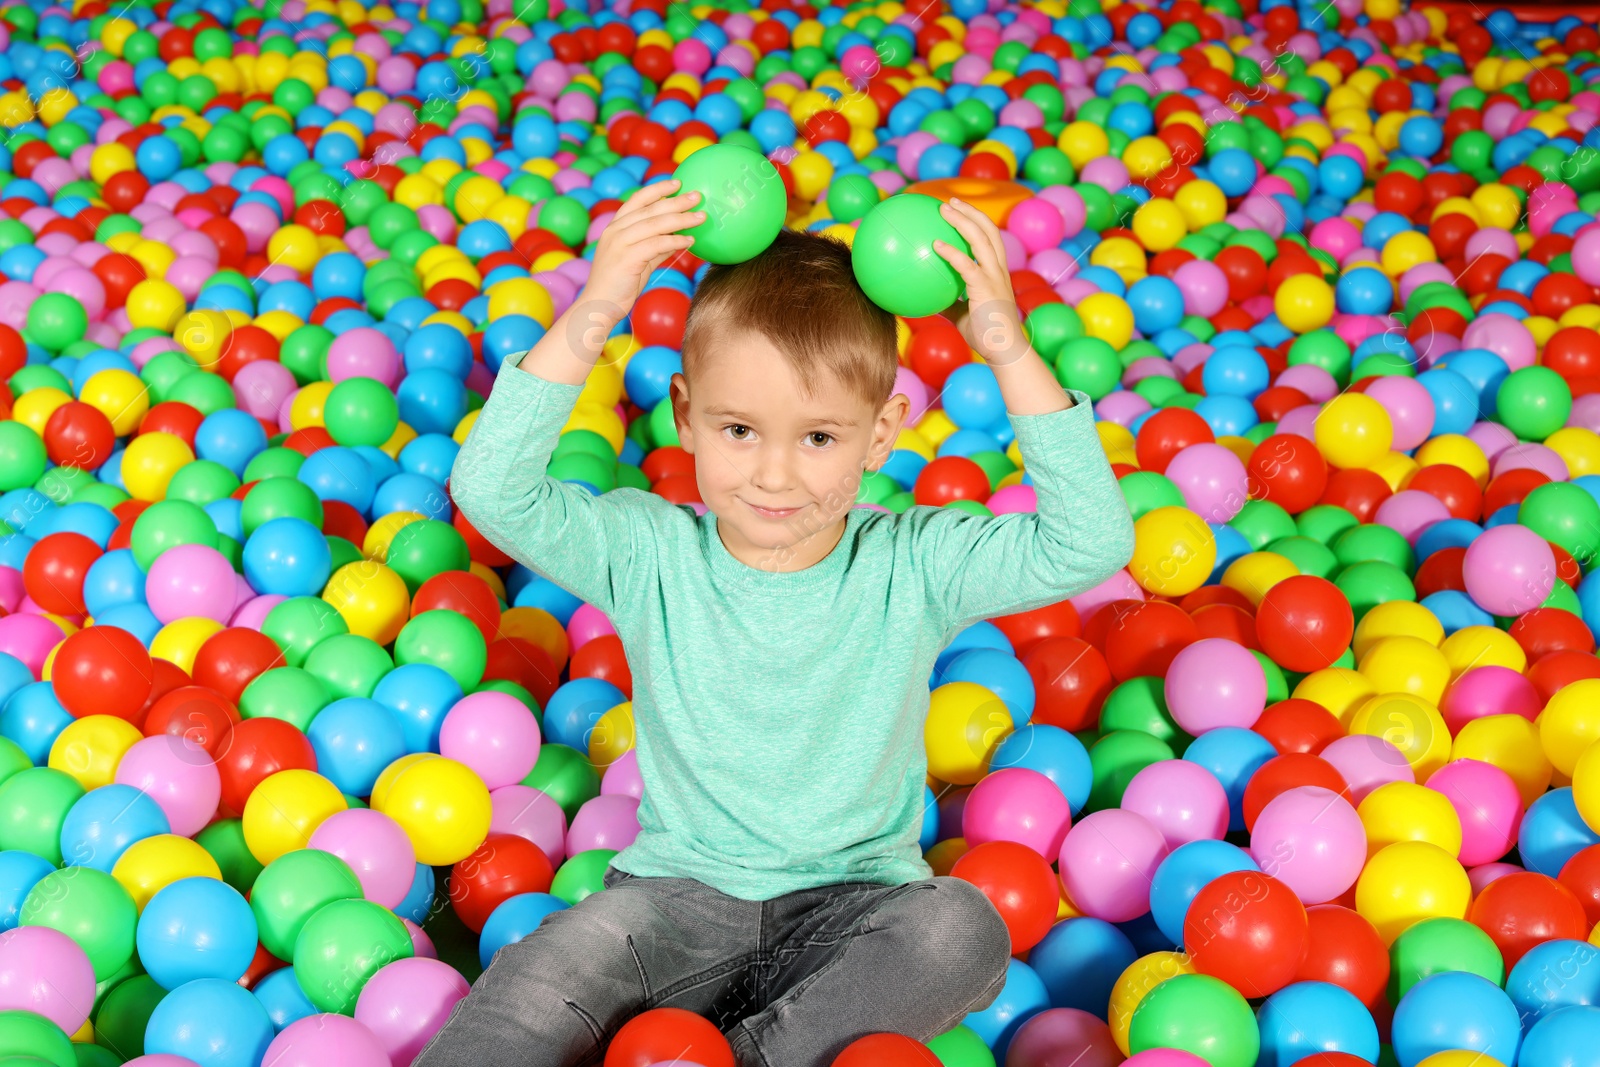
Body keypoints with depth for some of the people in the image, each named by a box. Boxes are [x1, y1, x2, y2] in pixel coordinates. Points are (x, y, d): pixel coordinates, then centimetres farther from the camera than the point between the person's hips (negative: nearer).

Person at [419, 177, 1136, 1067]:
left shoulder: (912, 566, -8)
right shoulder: (651, 555, -7)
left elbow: (1091, 544, -19)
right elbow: (493, 492, -20)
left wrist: (1011, 355, -27)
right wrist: (586, 323, -29)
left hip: (854, 907, 1)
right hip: (677, 894, -1)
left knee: (963, 931, -31)